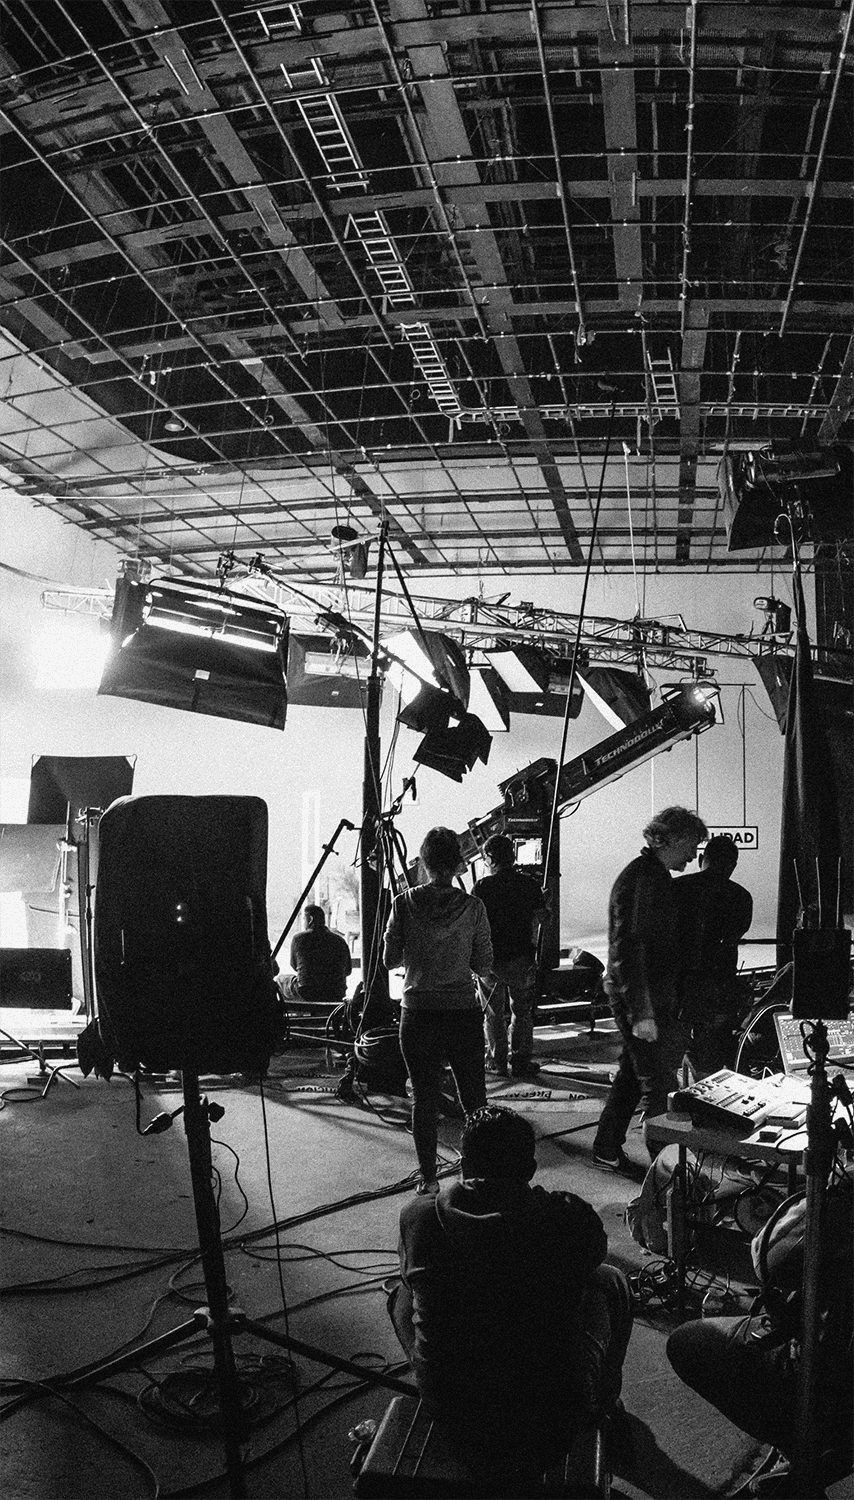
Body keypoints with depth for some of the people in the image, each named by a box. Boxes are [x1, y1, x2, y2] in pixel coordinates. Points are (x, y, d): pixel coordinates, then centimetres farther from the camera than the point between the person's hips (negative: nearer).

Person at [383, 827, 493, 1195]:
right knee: (473, 1096, 12)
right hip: (464, 1012, 0)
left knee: (424, 1098, 10)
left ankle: (427, 1177, 16)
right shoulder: (473, 907, -5)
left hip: (418, 1014, 0)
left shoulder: (404, 903, -6)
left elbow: (389, 960, 0)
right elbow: (484, 966, 0)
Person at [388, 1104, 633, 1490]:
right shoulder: (570, 1218, -14)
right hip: (557, 1408, -1)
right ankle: (604, 1409, 45)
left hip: (448, 1407, 1)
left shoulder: (417, 1215, -10)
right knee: (609, 1282, 22)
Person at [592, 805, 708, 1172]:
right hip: (639, 998, -10)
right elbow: (628, 948, -24)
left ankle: (607, 1148, 29)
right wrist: (641, 1012, -25)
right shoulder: (639, 878, -19)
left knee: (633, 1073, 17)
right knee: (658, 1085, -5)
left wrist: (672, 1003, 22)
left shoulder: (656, 876, 14)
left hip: (655, 995, 10)